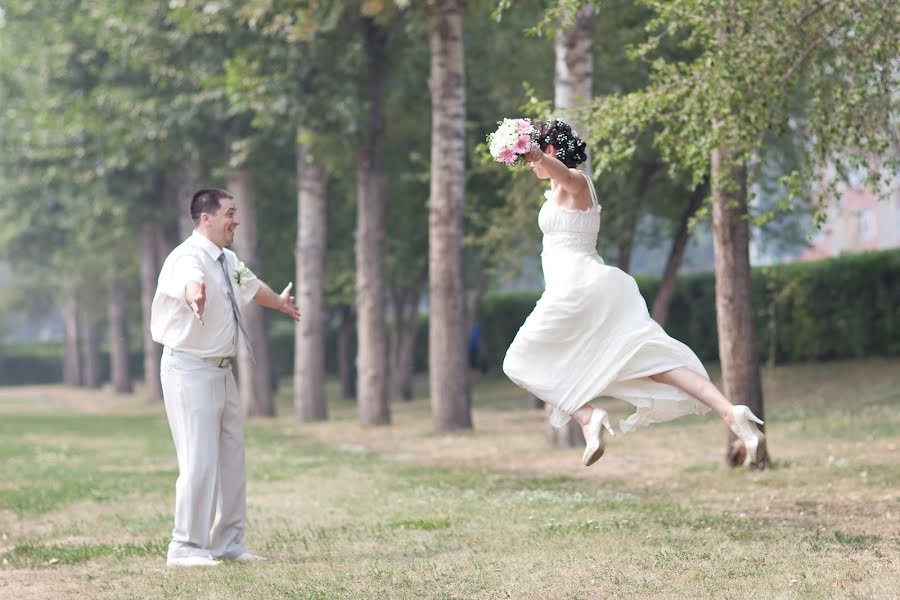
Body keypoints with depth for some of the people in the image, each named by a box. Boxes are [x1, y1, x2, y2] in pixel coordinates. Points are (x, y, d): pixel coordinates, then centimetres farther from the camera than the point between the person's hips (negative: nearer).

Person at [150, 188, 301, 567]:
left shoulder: (228, 261, 11)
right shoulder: (189, 256, -18)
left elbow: (252, 286, 33)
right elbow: (191, 279, -44)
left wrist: (280, 303, 52)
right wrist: (196, 296, -68)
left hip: (221, 370, 9)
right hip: (191, 368, -9)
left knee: (231, 457, 14)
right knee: (200, 461, -13)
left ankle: (227, 542, 23)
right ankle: (185, 548, -7)